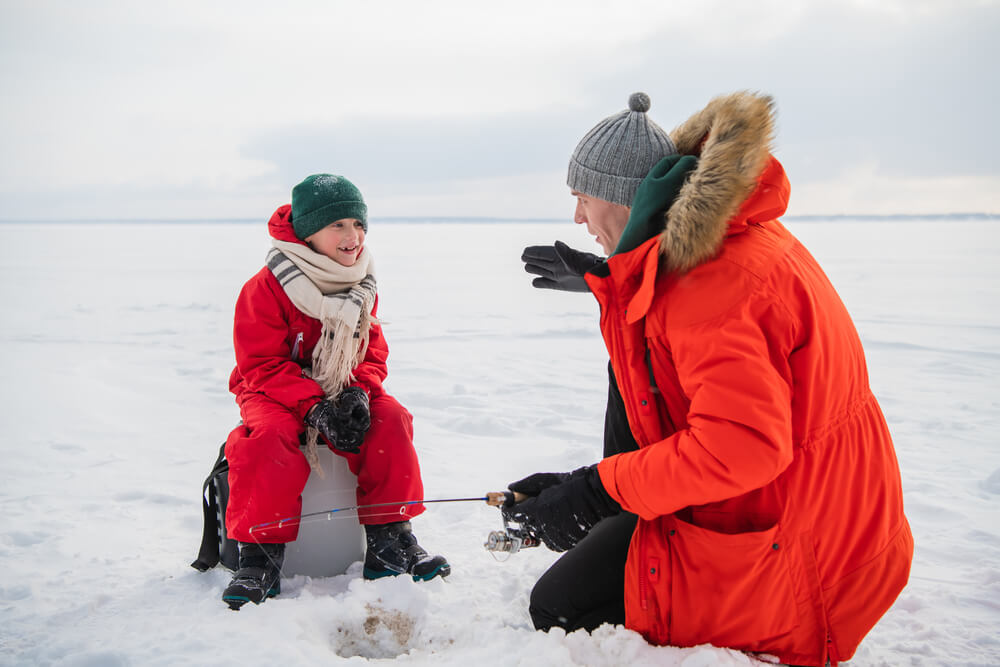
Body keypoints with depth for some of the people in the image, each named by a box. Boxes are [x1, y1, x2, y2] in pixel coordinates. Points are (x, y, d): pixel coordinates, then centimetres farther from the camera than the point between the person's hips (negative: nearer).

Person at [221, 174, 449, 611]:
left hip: (343, 392, 4)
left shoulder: (361, 288, 3)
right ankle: (260, 557, -22)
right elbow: (262, 365, -18)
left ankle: (389, 541, -10)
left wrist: (357, 392, -18)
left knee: (390, 421, -22)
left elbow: (373, 352, 6)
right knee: (268, 437, -35)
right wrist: (314, 407, -30)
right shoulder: (266, 288, -15)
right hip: (276, 394, -4)